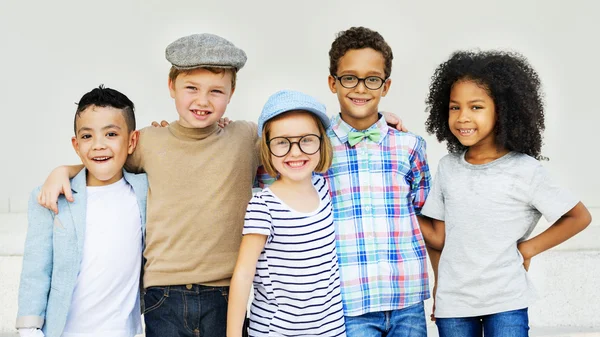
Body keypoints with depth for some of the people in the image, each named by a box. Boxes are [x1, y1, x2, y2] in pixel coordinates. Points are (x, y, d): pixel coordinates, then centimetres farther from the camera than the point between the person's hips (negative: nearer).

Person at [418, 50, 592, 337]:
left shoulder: (525, 170, -9)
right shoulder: (447, 167, 3)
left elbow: (579, 217, -1)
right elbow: (440, 237, 7)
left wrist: (527, 248, -6)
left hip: (506, 302, -3)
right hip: (452, 302, 4)